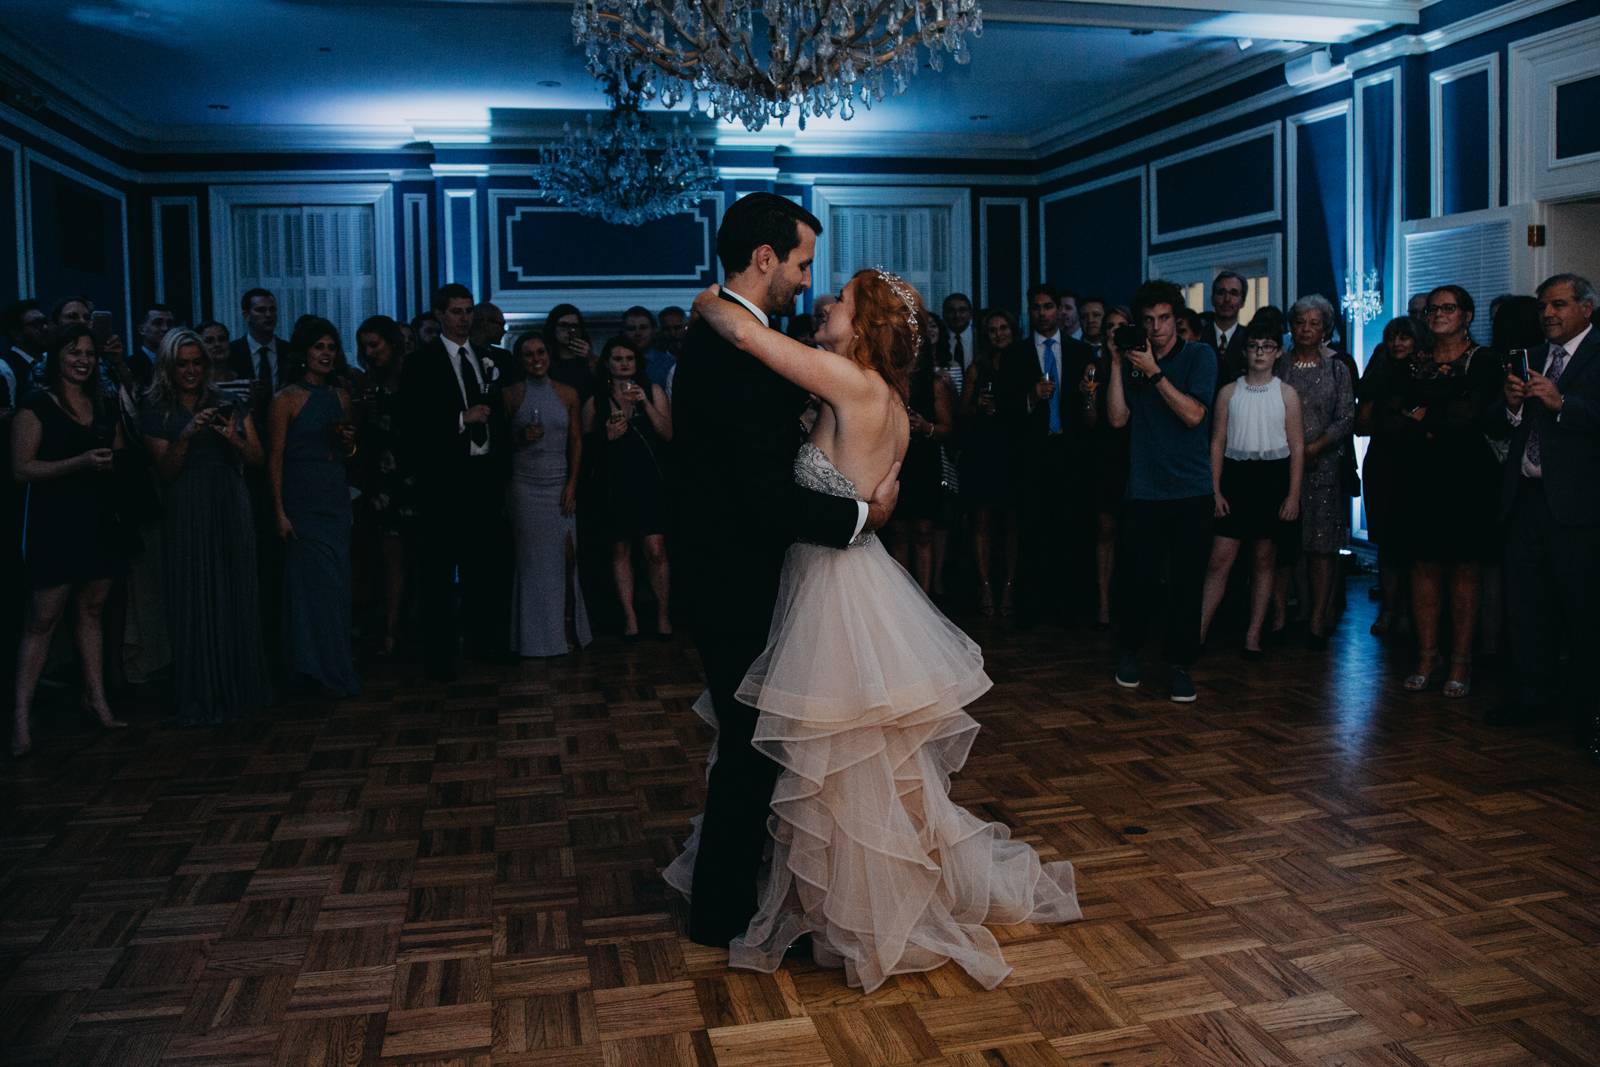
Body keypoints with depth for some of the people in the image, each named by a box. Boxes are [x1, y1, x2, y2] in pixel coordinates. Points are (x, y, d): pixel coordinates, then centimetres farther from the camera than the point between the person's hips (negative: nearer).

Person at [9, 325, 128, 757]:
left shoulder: (104, 407, 13)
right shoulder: (36, 407, -5)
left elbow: (121, 457, 23)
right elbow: (22, 469, -13)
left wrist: (116, 461, 2)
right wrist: (81, 462, -23)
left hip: (99, 522, 6)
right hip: (54, 523, -6)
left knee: (92, 611, 11)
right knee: (42, 620, -6)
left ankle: (96, 700, 19)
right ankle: (22, 718, -1)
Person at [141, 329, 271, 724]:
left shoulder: (229, 405, 9)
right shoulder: (158, 412, 3)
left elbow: (257, 458, 5)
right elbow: (165, 471, -3)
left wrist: (233, 438, -14)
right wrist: (186, 435, -18)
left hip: (232, 508, 2)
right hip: (188, 513, -2)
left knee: (237, 595, 6)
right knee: (195, 600, 0)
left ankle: (241, 685, 16)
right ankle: (202, 696, 6)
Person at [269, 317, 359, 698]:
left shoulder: (341, 396, 11)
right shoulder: (287, 399, -5)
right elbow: (276, 457, -6)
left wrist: (349, 443, -3)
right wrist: (280, 511, -12)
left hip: (336, 498, 5)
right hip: (303, 499, -5)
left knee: (337, 581, 7)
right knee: (316, 582, -3)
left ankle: (334, 667, 18)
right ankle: (324, 669, 7)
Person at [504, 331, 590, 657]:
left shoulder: (567, 394, 6)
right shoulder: (511, 396, 3)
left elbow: (577, 441, 6)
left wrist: (572, 483, -2)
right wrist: (521, 438, -14)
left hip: (560, 486, 1)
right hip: (524, 486, -1)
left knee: (566, 556, -5)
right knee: (532, 559, 1)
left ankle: (568, 627, 4)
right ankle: (536, 635, 8)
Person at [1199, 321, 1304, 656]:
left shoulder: (1286, 394, 3)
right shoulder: (1228, 392, 5)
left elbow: (1297, 448, 2)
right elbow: (1217, 444, 4)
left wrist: (1293, 495, -5)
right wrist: (1215, 490, -3)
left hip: (1272, 478, 0)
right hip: (1236, 477, 0)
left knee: (1264, 560, 6)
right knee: (1219, 560, -6)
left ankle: (1253, 636, 14)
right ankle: (1198, 635, -4)